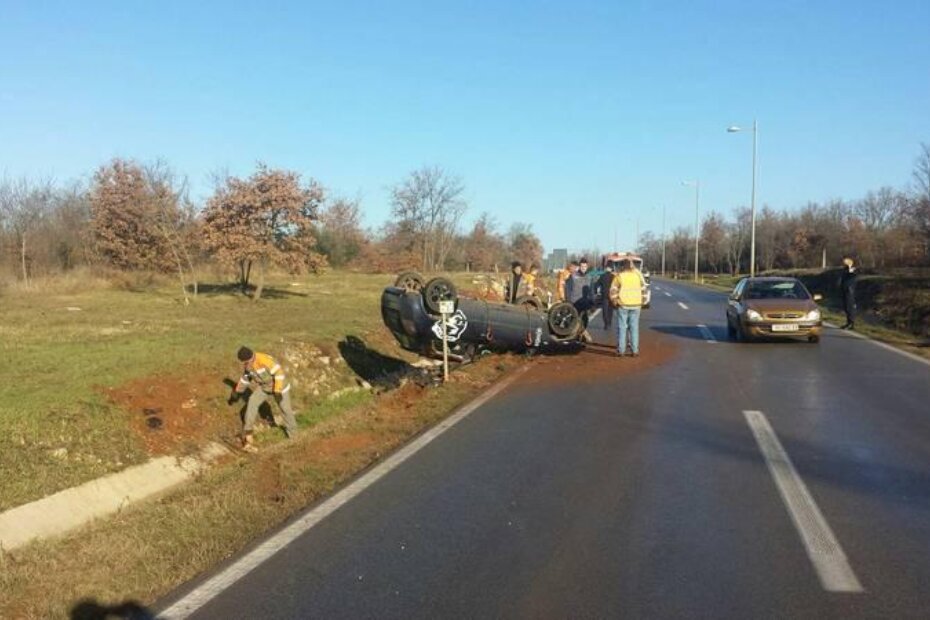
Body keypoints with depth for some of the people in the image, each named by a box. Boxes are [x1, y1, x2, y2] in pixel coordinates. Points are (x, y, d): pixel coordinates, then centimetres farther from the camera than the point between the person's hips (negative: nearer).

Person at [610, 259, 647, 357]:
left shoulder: (619, 276, -3)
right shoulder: (638, 275, 5)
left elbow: (613, 291, -5)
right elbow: (643, 289, 8)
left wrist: (615, 302, 8)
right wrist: (642, 301, 17)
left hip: (623, 304, -2)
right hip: (636, 305, 2)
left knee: (622, 327, 4)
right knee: (634, 327, 7)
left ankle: (621, 351, 4)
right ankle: (635, 351, 6)